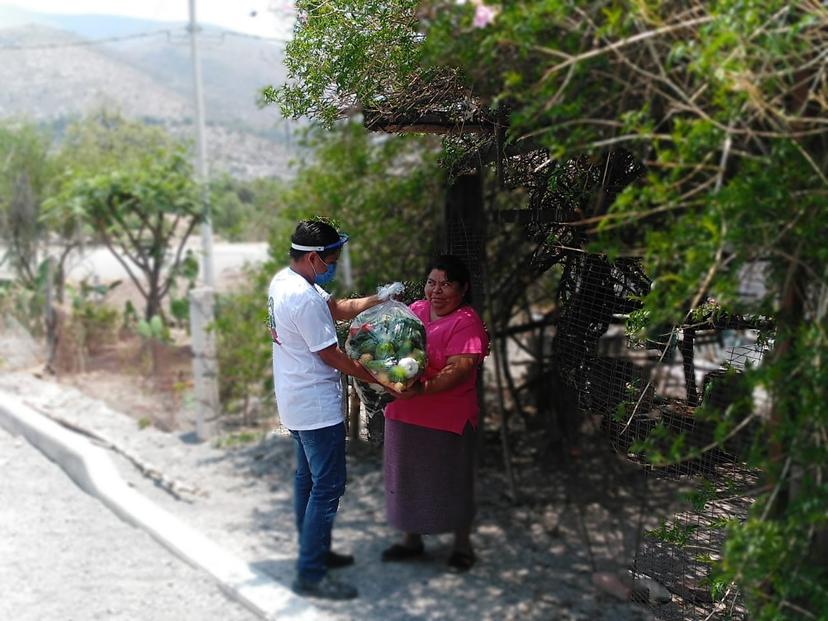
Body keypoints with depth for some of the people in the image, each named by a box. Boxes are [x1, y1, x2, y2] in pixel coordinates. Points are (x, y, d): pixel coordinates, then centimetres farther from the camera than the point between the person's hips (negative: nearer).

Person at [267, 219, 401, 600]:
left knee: (308, 479, 20)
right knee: (328, 486, -3)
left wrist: (378, 298, 2)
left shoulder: (284, 281, 5)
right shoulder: (305, 299, -26)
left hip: (297, 404, 11)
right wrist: (376, 378, -9)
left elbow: (338, 308, 12)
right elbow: (331, 356, -20)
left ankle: (315, 551, 34)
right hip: (317, 408, -11)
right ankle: (310, 575, 4)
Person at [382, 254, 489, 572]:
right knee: (407, 477, 18)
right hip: (404, 414, 7)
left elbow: (460, 370, -25)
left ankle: (463, 545, 28)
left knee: (452, 483, 8)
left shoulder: (466, 323, -15)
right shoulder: (415, 309, 6)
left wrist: (422, 389, -36)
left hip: (447, 420, -7)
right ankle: (412, 539, 37)